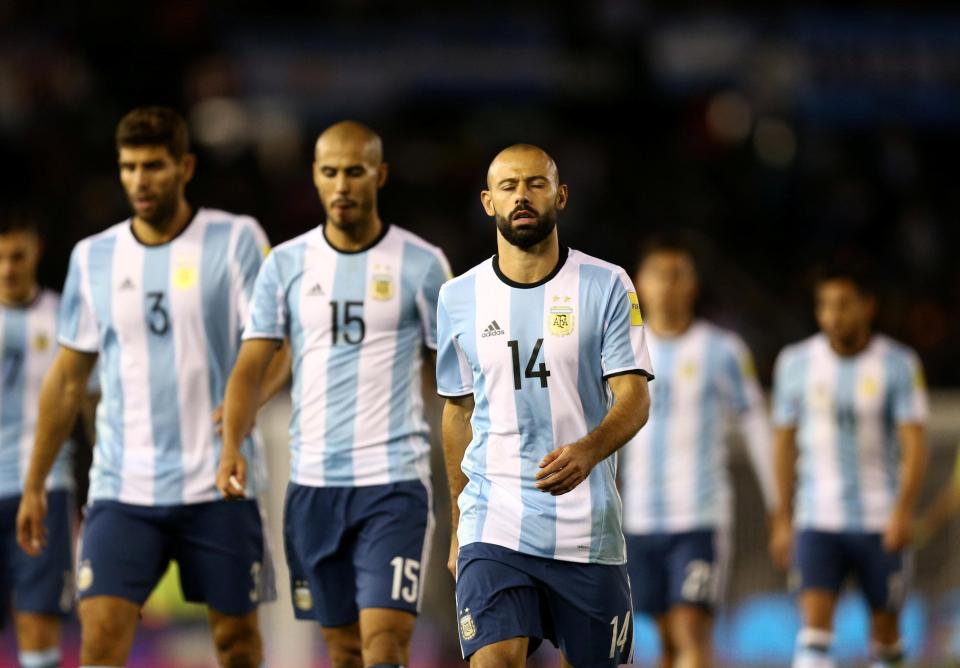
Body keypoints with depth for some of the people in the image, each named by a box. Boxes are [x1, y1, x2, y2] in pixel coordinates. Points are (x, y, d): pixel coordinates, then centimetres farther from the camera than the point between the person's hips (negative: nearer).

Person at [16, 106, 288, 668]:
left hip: (217, 484, -2)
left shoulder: (236, 239, -2)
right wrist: (34, 485, 14)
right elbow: (68, 378, 15)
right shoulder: (93, 256, 8)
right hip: (122, 489, 2)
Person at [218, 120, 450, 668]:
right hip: (313, 481, 3)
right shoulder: (286, 264, 6)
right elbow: (253, 365, 3)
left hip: (395, 481, -3)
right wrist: (232, 446, -15)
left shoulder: (422, 265, -1)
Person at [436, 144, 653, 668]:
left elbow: (634, 397, -8)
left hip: (587, 526, -1)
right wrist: (458, 524, 19)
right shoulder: (459, 297, 7)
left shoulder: (607, 286, -1)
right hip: (493, 526, 1)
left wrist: (587, 451, -30)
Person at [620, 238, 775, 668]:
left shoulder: (722, 351, 0)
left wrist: (779, 507, 1)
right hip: (642, 516, 3)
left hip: (702, 518, -3)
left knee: (691, 632, -15)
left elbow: (755, 426, 3)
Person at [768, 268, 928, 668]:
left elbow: (914, 444, -10)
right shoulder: (797, 363, 3)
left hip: (882, 525, -1)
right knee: (815, 624, -16)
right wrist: (783, 519, 11)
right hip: (818, 520, 1)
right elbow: (784, 440, 11)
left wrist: (903, 511, -24)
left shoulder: (898, 364, -4)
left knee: (884, 629, 7)